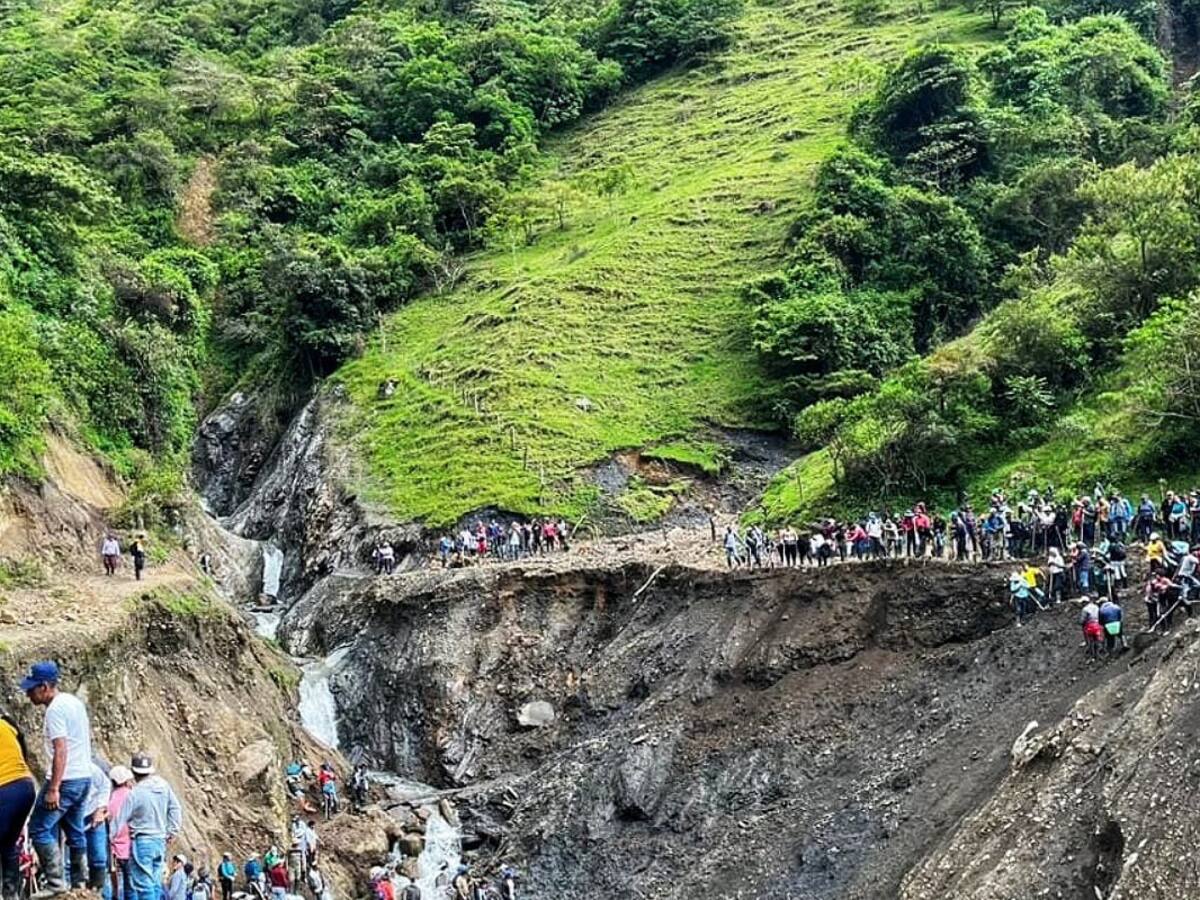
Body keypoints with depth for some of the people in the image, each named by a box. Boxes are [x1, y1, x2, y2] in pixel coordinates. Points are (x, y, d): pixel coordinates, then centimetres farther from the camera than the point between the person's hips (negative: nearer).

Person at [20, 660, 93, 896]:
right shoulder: (74, 701, 12)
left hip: (65, 780, -10)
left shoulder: (55, 710, -17)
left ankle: (56, 883, -6)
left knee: (40, 830, -4)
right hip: (84, 777, 10)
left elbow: (60, 751, -23)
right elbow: (88, 736, 22)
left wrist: (53, 788, -23)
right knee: (75, 831, 16)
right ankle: (79, 883, 19)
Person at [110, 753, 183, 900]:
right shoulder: (164, 786, 3)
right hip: (160, 840, 6)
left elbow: (120, 819, -7)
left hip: (142, 842, -6)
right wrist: (172, 831, 17)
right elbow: (176, 809, 9)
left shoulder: (135, 793, -14)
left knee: (143, 884, -5)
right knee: (155, 883, 13)